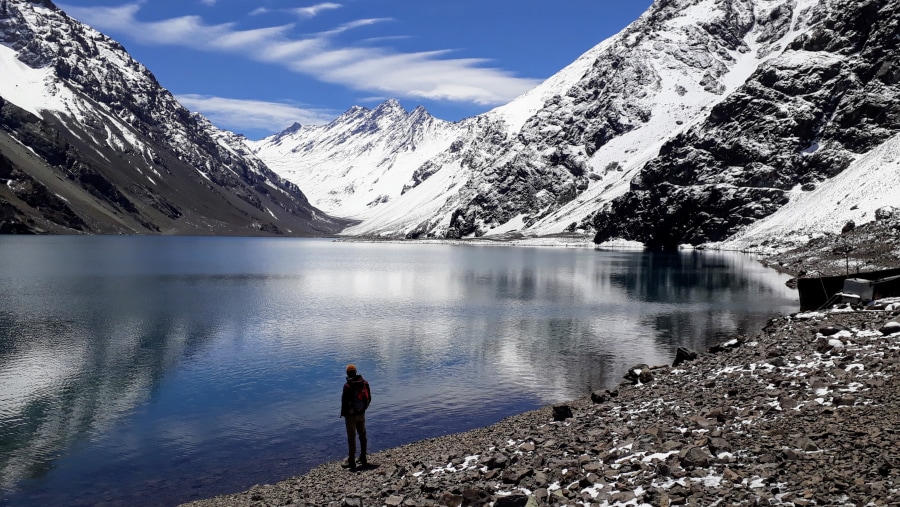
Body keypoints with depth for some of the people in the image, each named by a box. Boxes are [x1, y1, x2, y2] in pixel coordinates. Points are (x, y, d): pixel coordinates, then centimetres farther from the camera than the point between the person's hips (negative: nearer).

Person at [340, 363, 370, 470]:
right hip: (361, 413, 5)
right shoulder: (364, 383, -3)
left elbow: (344, 401, -18)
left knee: (351, 438, 3)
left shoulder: (348, 386, -20)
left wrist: (343, 413, -2)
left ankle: (352, 462, 9)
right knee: (362, 436, 17)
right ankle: (363, 459, 27)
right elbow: (369, 398, 5)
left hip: (351, 415, -5)